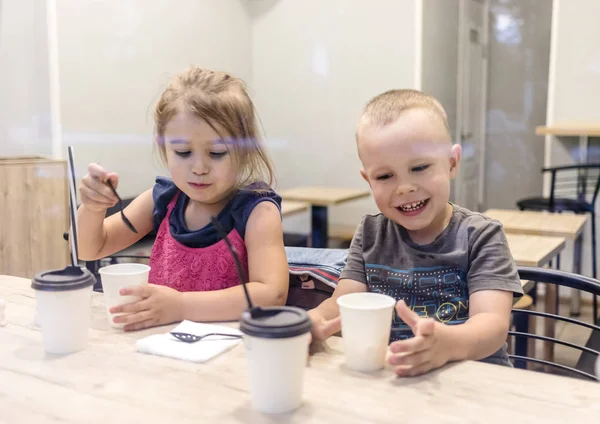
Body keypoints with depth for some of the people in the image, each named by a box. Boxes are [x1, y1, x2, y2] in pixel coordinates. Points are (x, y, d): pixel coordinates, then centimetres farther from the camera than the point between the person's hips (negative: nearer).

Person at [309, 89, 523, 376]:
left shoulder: (479, 237, -5)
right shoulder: (369, 234, 7)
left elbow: (493, 323, -17)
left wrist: (446, 343, -40)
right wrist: (316, 319, -24)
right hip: (386, 379, 3)